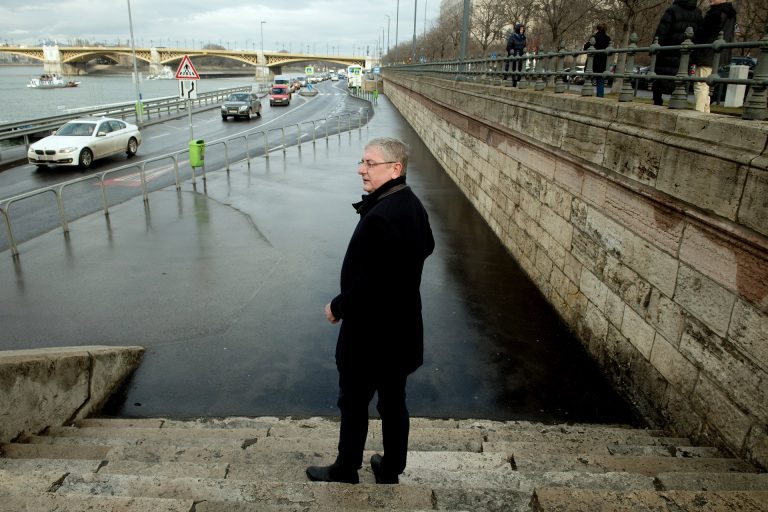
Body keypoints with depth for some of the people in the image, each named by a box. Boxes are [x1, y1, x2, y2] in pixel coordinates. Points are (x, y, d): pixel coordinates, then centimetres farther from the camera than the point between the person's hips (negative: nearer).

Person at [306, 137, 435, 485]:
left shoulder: (378, 219, -29)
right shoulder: (413, 205, 1)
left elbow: (368, 286, -28)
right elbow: (426, 247, 20)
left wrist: (337, 308, -10)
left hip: (370, 333, -9)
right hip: (403, 328, 9)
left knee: (354, 404, 13)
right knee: (393, 402, 21)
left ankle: (345, 472, 33)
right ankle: (391, 469, 38)